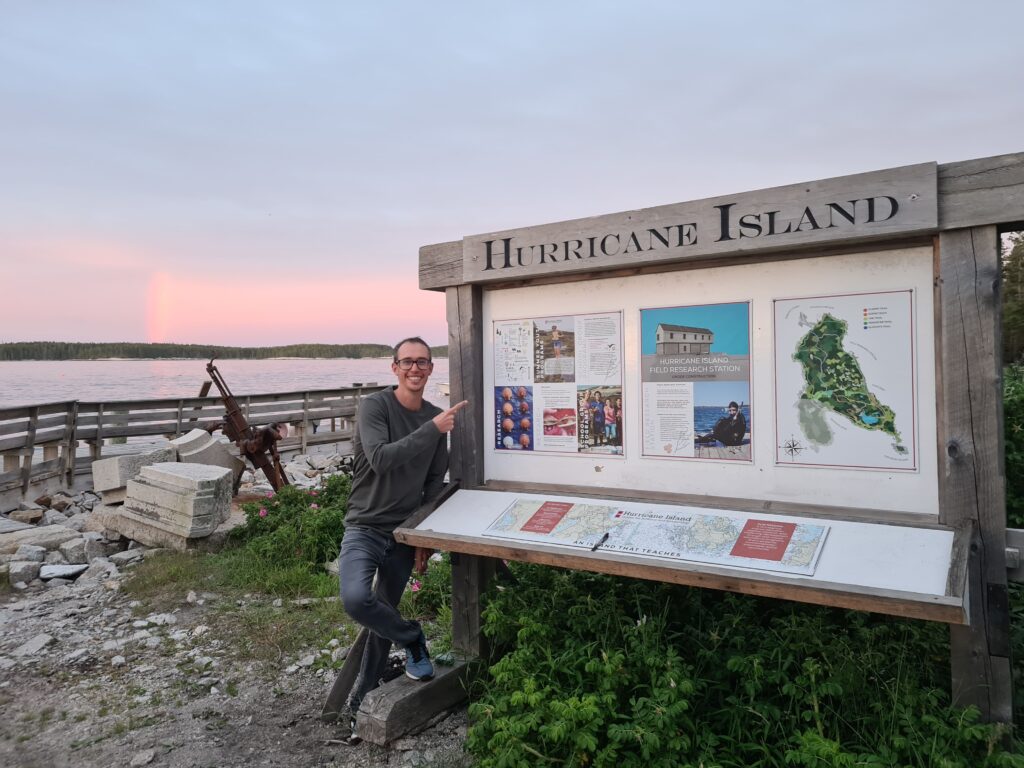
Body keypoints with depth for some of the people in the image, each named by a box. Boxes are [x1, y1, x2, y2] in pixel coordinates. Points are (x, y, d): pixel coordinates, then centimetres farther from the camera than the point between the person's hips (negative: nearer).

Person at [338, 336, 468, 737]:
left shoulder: (436, 418, 3)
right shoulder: (374, 406, -12)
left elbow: (434, 483, 8)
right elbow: (381, 459, -28)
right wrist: (433, 429, -29)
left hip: (404, 534, 4)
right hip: (365, 528, -4)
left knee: (383, 616, 10)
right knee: (356, 599, -28)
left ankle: (362, 704, 30)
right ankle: (412, 638, 2)